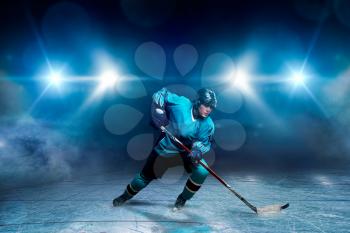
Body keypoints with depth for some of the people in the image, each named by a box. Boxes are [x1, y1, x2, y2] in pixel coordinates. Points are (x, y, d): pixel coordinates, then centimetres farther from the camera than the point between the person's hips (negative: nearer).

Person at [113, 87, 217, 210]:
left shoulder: (208, 124, -17)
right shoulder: (181, 103, -24)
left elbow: (204, 141, -13)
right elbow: (161, 94, -12)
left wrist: (198, 149, -34)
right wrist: (158, 110, -23)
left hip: (187, 150, 2)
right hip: (166, 147, -1)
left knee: (202, 171, -22)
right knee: (146, 175, 6)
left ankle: (183, 198, 5)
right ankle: (125, 196, 36)